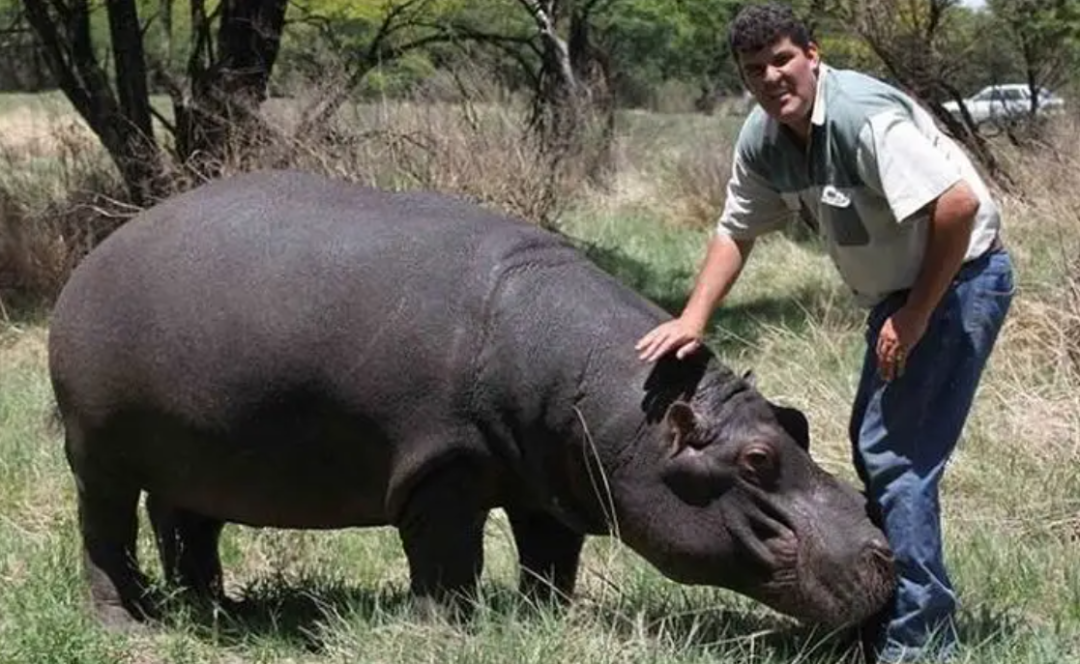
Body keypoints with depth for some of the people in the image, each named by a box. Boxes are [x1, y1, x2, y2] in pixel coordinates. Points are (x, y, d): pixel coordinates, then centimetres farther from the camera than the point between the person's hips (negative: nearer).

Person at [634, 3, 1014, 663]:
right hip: (898, 292, 10)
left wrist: (914, 318, -24)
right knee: (874, 443, 18)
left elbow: (958, 204, -32)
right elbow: (735, 232, 10)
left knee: (897, 454, -14)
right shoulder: (762, 140, -1)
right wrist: (694, 321, -3)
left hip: (959, 278, -10)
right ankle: (889, 606, 33)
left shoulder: (864, 115, -27)